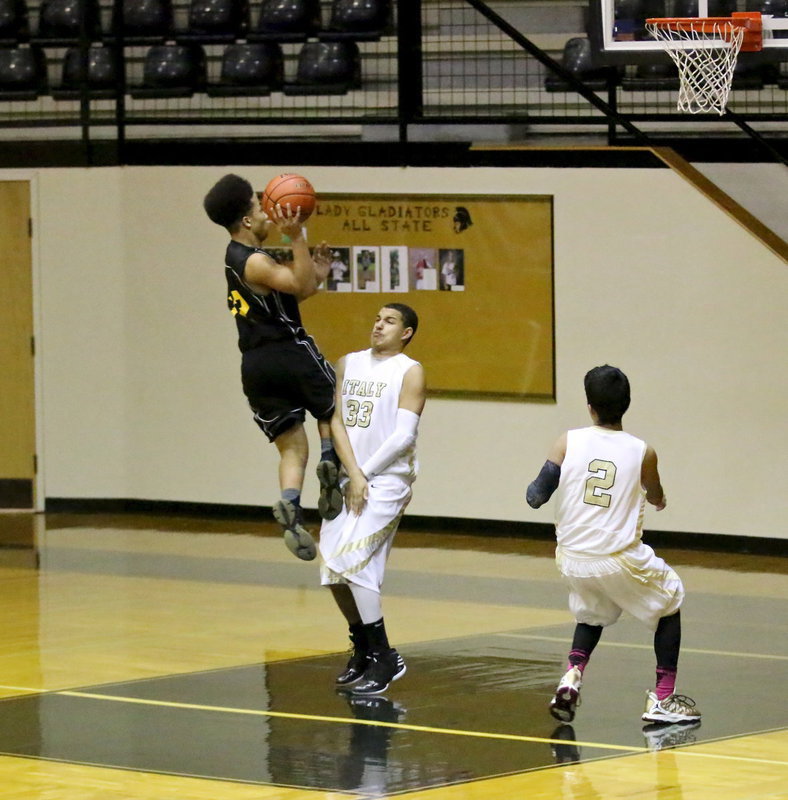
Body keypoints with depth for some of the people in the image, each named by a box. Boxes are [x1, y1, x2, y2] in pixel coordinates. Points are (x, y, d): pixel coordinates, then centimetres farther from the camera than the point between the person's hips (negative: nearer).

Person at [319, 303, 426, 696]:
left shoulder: (410, 372, -4)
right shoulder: (348, 364, 11)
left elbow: (403, 436, -11)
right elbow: (336, 421, 3)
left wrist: (366, 475, -11)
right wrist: (353, 474, -9)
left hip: (387, 481, -6)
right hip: (348, 479, 6)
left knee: (352, 563, -17)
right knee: (333, 570, 4)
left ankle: (384, 659, -8)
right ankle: (363, 651, 23)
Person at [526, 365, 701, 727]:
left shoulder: (568, 442, -3)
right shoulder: (642, 452, -2)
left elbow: (536, 496, -7)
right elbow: (656, 499, 18)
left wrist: (532, 491, 18)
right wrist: (658, 500, 43)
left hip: (574, 560, 2)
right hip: (619, 559, -2)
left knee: (592, 613, 31)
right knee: (670, 602, 22)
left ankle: (572, 675, 5)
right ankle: (663, 699, 14)